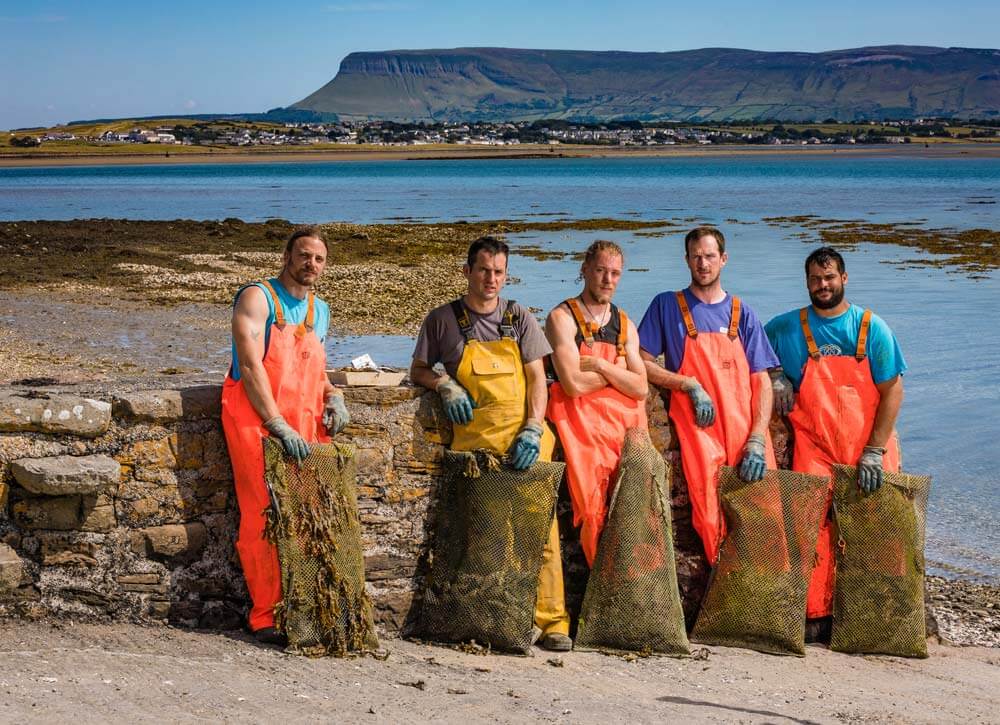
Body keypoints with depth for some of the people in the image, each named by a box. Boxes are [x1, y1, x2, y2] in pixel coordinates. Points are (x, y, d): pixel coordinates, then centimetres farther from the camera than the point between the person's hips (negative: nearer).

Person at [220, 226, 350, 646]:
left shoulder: (319, 311, 20)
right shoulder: (257, 298, -2)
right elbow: (250, 366, -13)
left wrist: (332, 395, 9)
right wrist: (279, 426, -20)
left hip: (304, 428, 6)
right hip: (257, 422, -6)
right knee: (264, 518, -10)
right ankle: (266, 618, -7)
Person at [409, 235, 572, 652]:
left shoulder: (520, 320, 17)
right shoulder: (443, 320, 15)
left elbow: (537, 379, 10)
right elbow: (417, 371, 21)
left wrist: (532, 430, -5)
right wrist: (444, 385, -1)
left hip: (524, 434, 1)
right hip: (473, 437, 0)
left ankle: (551, 620, -16)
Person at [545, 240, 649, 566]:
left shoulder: (625, 324, 17)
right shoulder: (562, 317, 0)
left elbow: (640, 389, 6)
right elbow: (573, 383, -13)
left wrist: (600, 366, -6)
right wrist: (619, 371, 1)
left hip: (624, 422, 5)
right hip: (582, 421, -5)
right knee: (596, 504, -20)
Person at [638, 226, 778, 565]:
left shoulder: (742, 314, 17)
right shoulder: (666, 305, 13)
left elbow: (762, 383, 9)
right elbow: (643, 365, 8)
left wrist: (757, 441, -5)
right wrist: (690, 385, -6)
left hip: (745, 423, 2)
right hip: (698, 424, -2)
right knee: (710, 505, -23)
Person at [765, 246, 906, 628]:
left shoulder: (873, 328, 2)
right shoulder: (787, 327, 7)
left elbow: (892, 392, -1)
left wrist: (874, 453, -10)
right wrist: (776, 376, 2)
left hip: (868, 445, 0)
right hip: (814, 446, 0)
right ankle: (816, 614, -11)